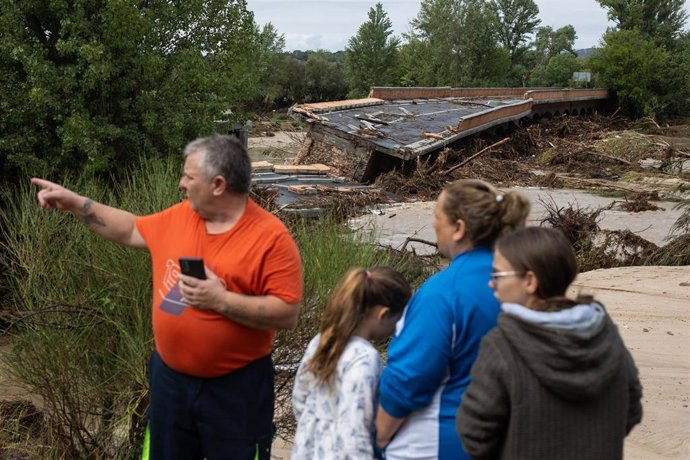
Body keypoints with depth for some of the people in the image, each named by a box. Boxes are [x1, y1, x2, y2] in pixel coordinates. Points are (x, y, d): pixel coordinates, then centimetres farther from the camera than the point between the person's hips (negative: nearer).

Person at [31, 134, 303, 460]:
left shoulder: (271, 237, -18)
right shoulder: (179, 216, 2)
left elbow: (288, 313, -20)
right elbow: (132, 231, 18)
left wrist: (222, 301, -26)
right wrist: (74, 203, 12)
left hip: (236, 387, -6)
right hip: (169, 377, 6)